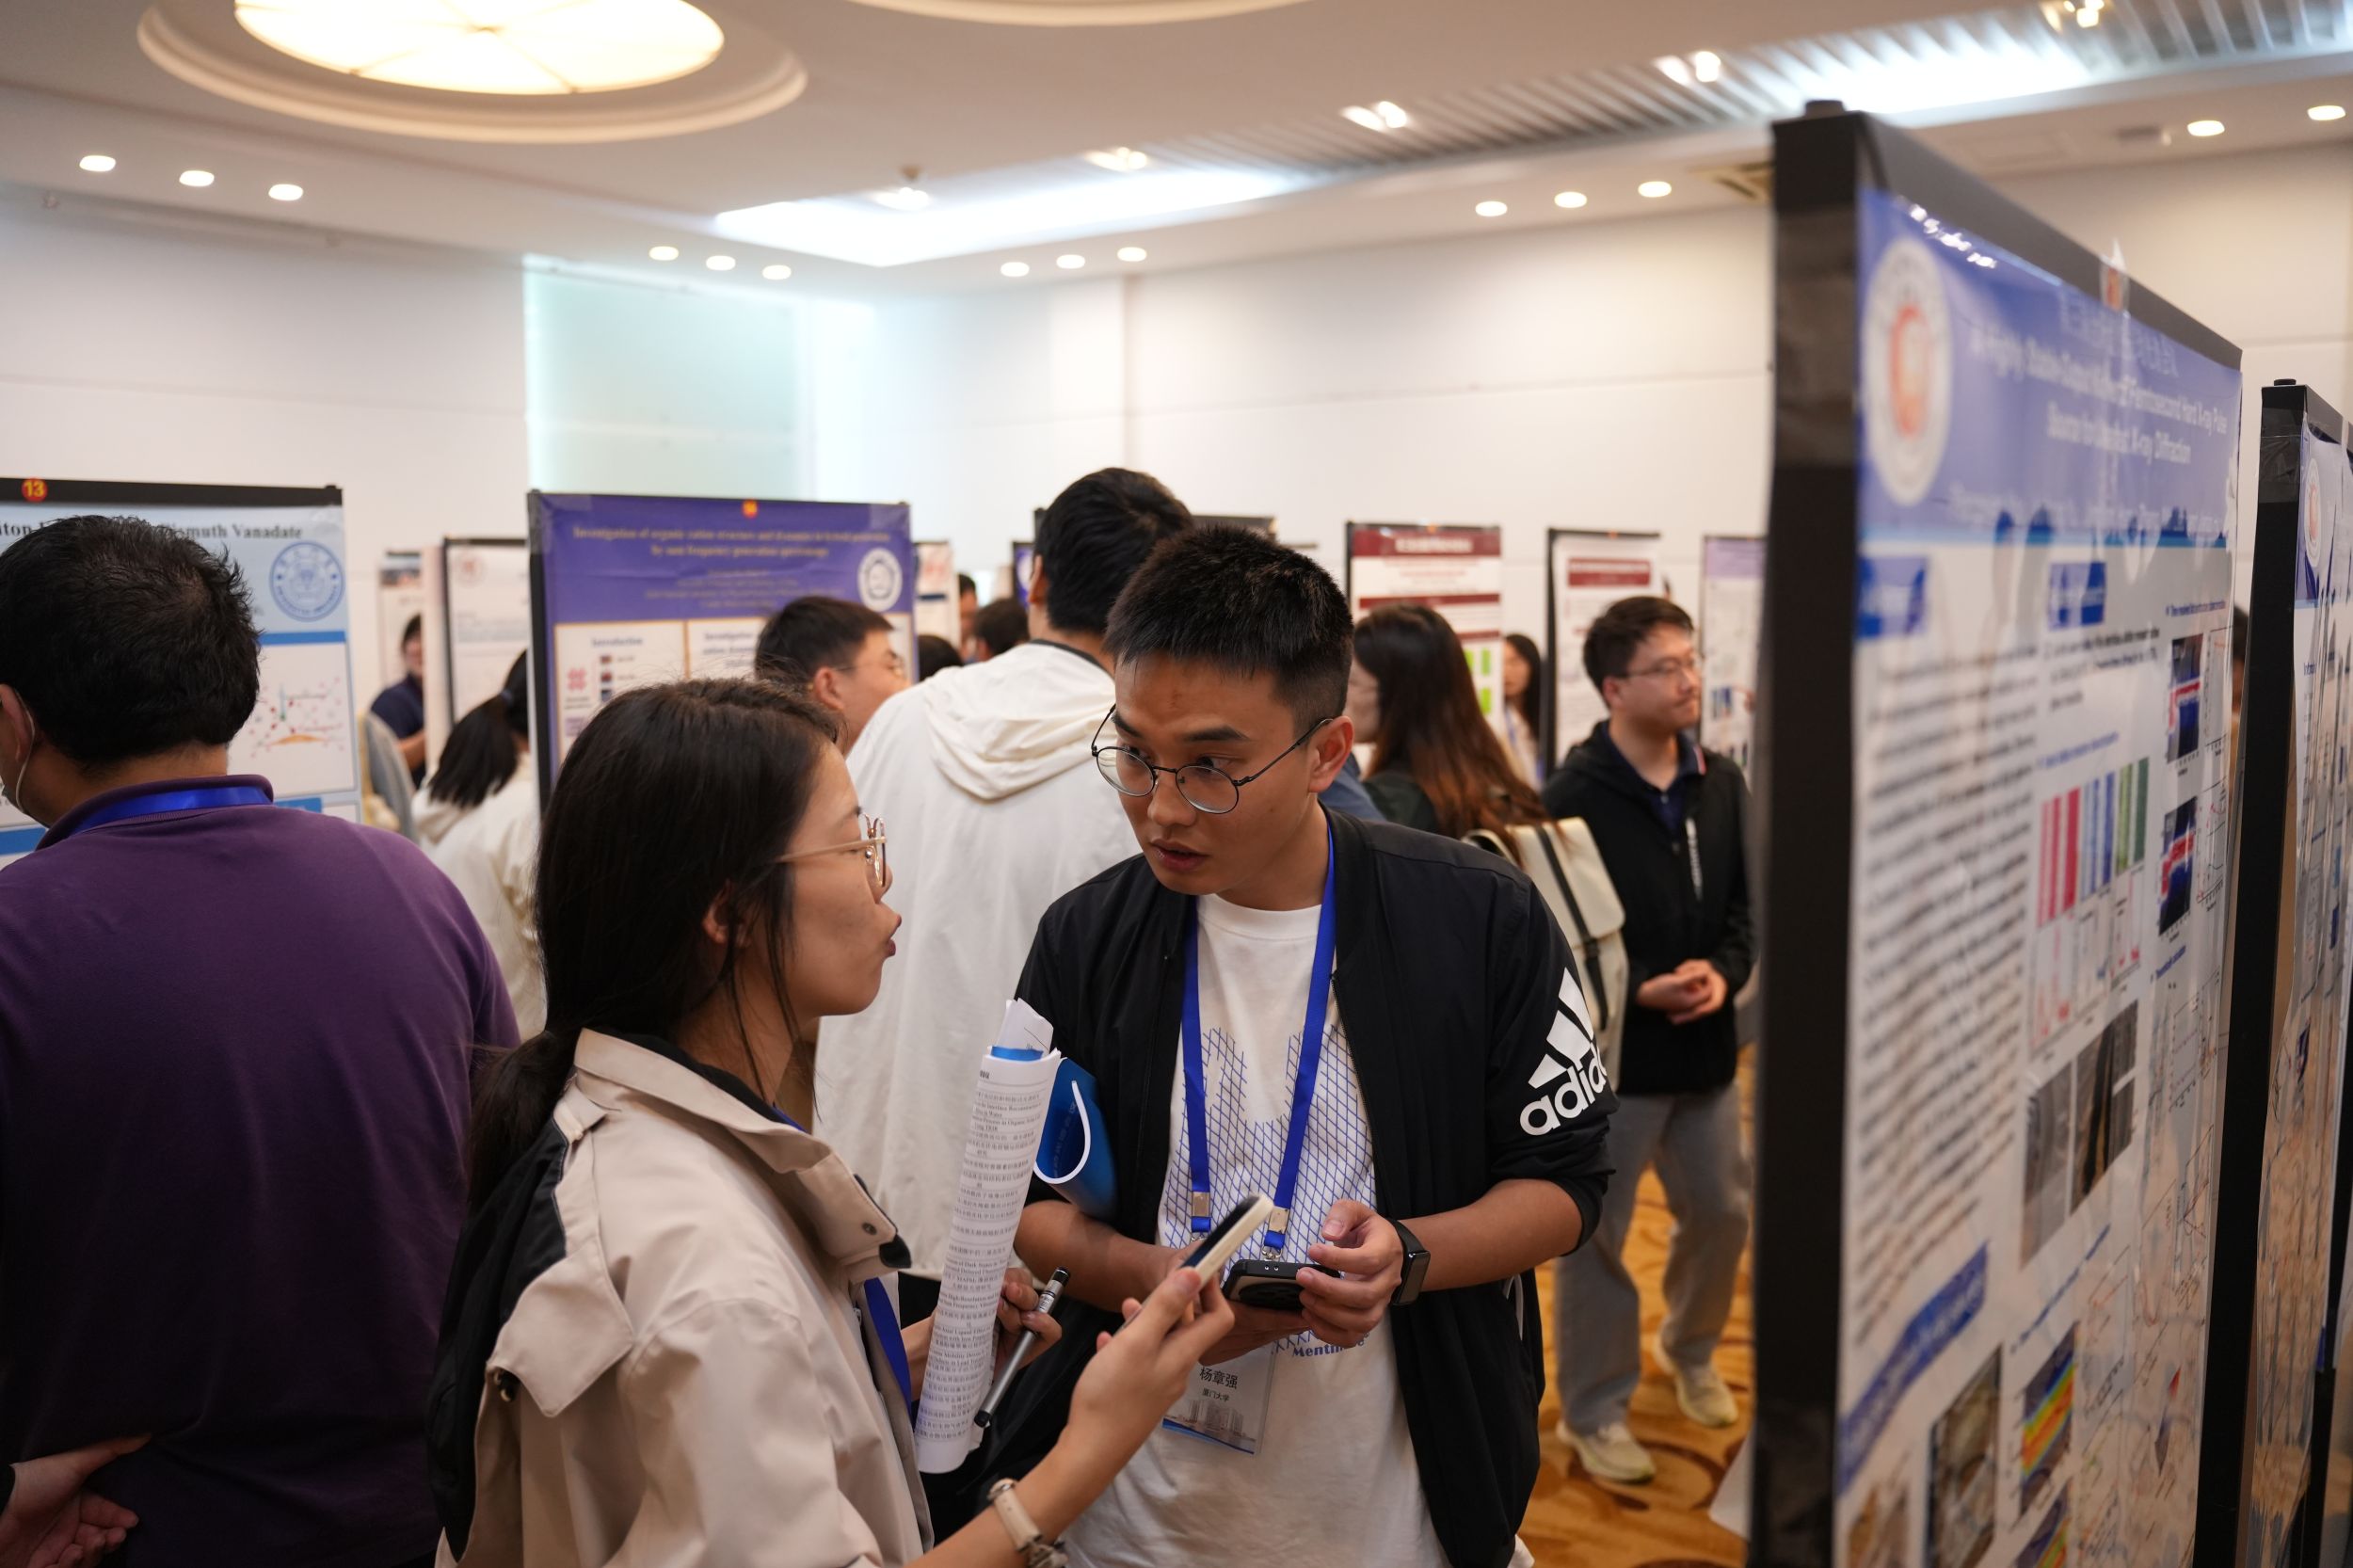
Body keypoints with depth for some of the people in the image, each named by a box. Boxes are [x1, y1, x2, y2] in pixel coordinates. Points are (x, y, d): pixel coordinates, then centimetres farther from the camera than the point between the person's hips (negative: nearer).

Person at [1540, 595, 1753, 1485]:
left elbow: (1745, 902, 7)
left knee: (1722, 1213, 20)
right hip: (1607, 1054, -6)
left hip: (1705, 1048, 6)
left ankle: (1689, 1350, 47)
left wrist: (1723, 972, -12)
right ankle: (1594, 1411, 25)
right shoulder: (1574, 797, -16)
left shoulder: (1722, 782, 2)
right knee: (1593, 1236, 7)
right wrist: (1639, 990, -24)